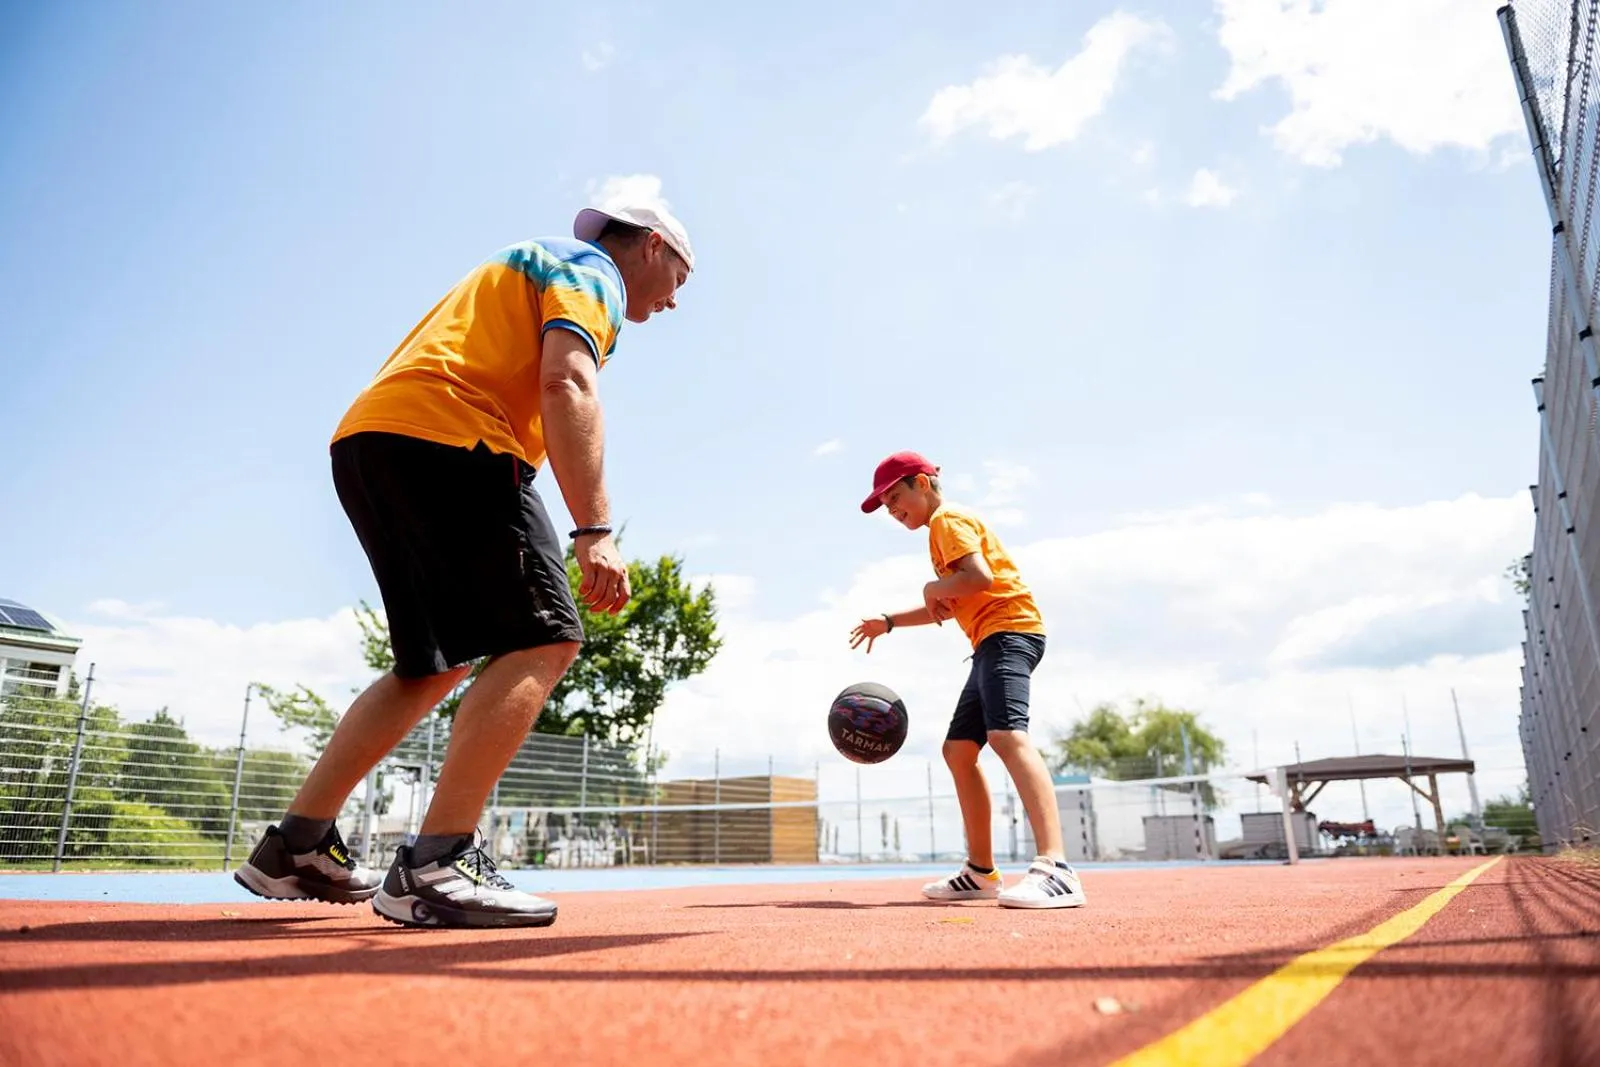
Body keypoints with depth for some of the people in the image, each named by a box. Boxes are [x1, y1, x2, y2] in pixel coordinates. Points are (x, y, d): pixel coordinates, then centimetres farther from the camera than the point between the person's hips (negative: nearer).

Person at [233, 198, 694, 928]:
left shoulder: (531, 265, 34)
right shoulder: (591, 270, 5)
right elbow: (566, 384, -15)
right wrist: (594, 531, -24)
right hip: (441, 435, -10)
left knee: (439, 663, 14)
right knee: (542, 641, -11)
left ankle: (295, 846, 15)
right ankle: (434, 867, -18)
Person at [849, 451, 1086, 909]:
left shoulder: (948, 519, -5)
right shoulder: (946, 526, 26)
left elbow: (980, 577, -23)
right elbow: (947, 607, 32)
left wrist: (933, 587, -6)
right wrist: (889, 622, 27)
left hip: (1009, 629, -11)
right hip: (993, 639, 11)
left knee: (1006, 734, -30)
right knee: (958, 749, 12)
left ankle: (1055, 869, -43)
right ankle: (980, 872, 17)